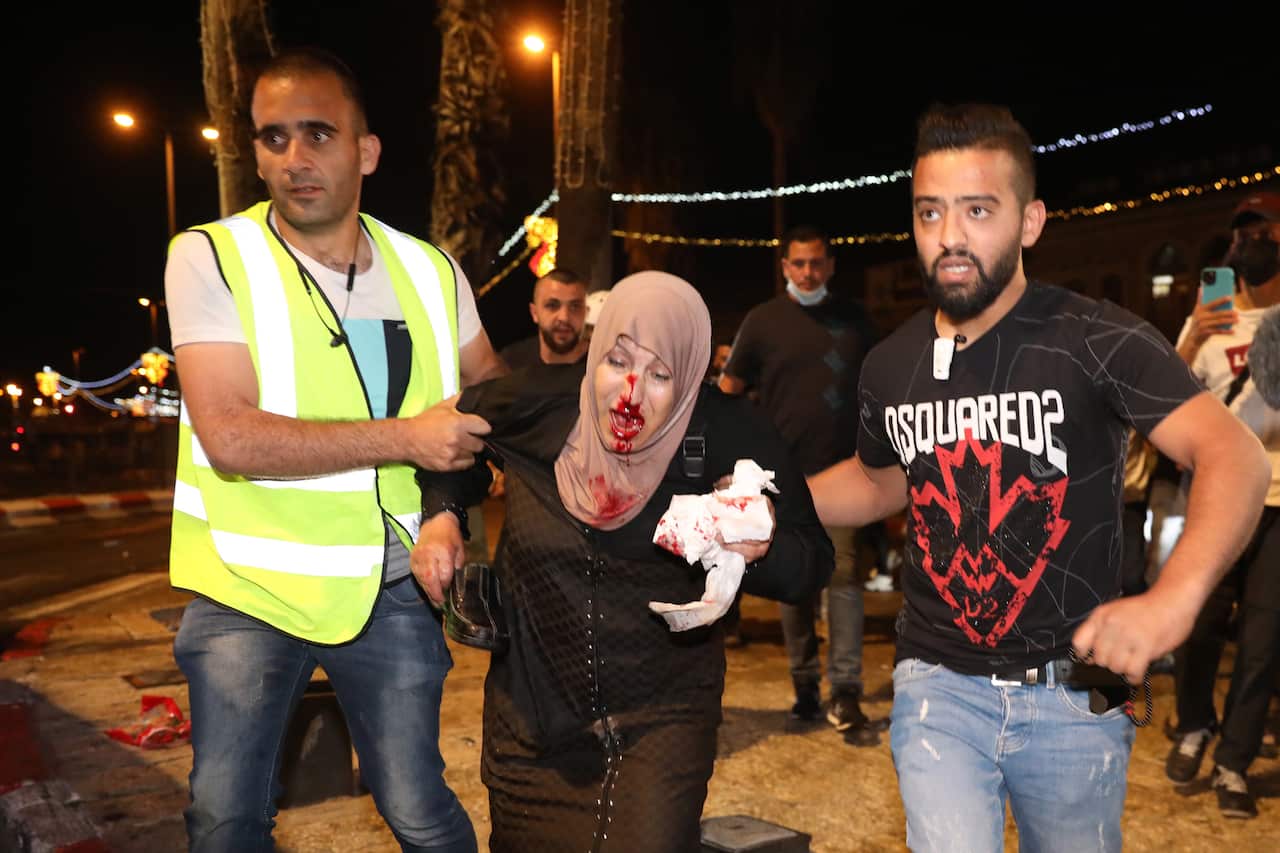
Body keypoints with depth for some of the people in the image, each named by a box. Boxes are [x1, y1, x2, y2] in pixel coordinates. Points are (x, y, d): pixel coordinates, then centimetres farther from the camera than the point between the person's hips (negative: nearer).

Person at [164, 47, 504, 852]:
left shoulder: (429, 269, 1)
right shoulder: (210, 257, -9)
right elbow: (231, 438, -19)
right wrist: (406, 437, -22)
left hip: (392, 589, 2)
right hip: (248, 585, -1)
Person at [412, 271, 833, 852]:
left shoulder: (728, 435, -16)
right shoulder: (540, 406, -12)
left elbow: (812, 562, -8)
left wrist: (761, 550, -30)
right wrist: (441, 515, -5)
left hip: (664, 712, -2)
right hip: (533, 710, 2)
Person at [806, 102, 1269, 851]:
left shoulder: (1095, 339, -13)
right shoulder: (890, 366, 0)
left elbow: (1234, 456, -23)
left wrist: (1175, 598, -41)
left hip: (1073, 691, -1)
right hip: (939, 683, 2)